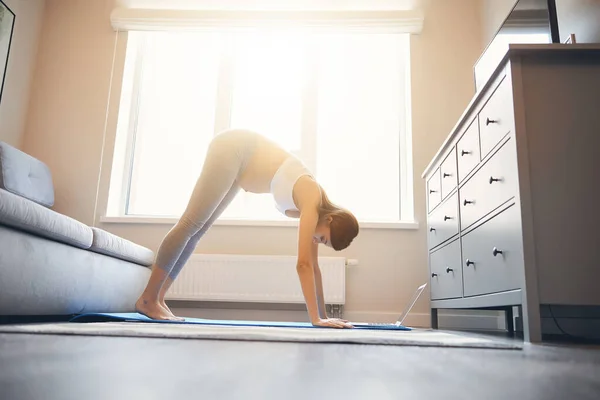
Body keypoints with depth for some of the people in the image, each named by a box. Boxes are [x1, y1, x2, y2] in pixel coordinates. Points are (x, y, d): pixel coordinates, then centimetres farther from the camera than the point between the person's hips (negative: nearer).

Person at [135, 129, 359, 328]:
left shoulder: (313, 209, -1)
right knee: (191, 225, -11)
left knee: (197, 229, 5)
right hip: (233, 148, -8)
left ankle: (157, 299, 10)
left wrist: (322, 315, 5)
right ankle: (148, 299, -5)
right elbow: (303, 264, -30)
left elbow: (312, 265, 3)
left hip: (241, 154, 9)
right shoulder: (312, 203, -23)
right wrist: (316, 319, -29)